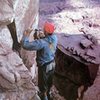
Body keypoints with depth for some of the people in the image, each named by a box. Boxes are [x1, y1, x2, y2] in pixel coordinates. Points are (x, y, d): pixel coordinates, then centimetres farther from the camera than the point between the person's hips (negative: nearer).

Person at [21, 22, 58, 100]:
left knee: (42, 84, 18)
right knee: (49, 82, 29)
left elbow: (25, 45, -35)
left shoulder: (42, 42, -35)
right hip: (52, 64, 7)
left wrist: (26, 36, -18)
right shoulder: (55, 38, -14)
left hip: (44, 67, -7)